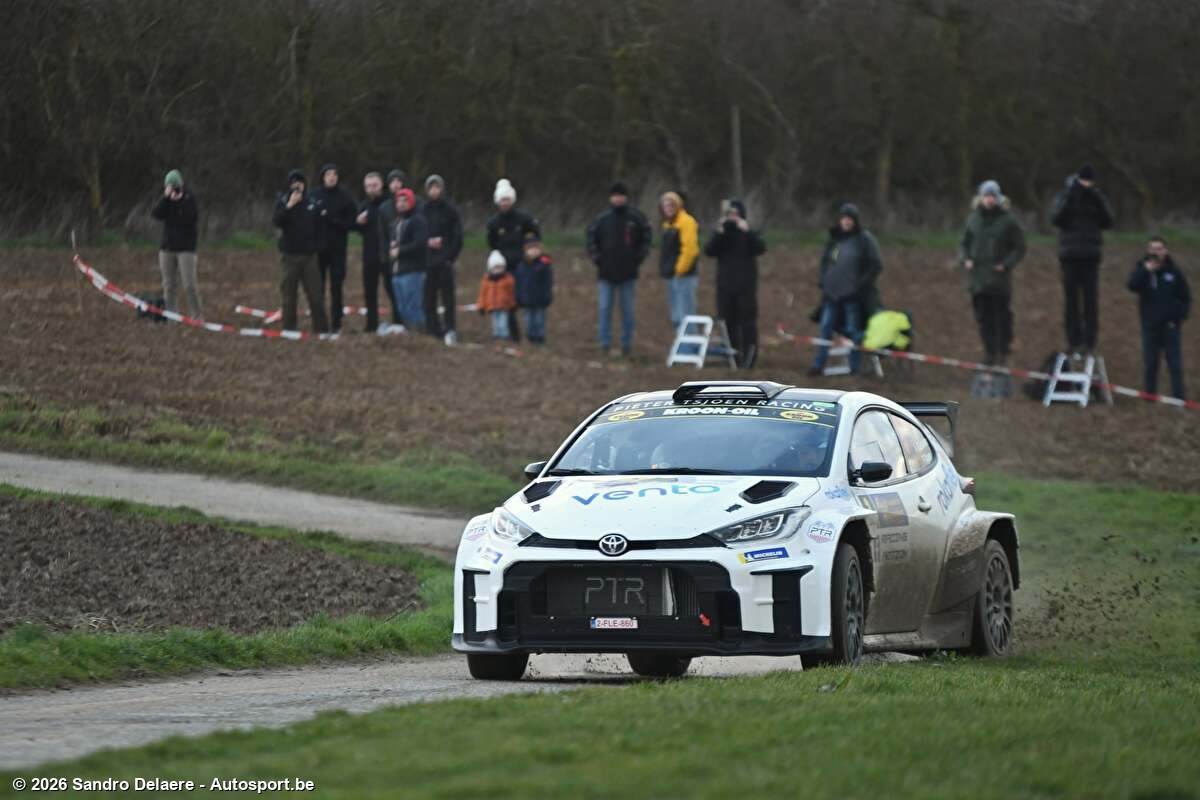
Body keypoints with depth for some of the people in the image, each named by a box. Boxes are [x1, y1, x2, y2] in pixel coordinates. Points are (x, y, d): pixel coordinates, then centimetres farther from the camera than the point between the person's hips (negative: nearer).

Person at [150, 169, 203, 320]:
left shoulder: (189, 198, -4)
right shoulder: (165, 200, 7)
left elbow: (194, 217, -16)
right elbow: (155, 214, -7)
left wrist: (180, 201, -23)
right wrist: (165, 198, -17)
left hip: (185, 248, -4)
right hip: (167, 247, 4)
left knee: (190, 285, -10)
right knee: (169, 285, 5)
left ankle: (197, 316, -6)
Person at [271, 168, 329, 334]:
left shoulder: (312, 201, 6)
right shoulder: (283, 200, 1)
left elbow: (318, 222, 14)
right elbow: (276, 221, -13)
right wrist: (289, 206, -22)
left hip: (309, 254, 1)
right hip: (289, 254, -1)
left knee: (315, 294, -2)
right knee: (288, 295, 1)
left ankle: (321, 329, 1)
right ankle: (289, 329, 6)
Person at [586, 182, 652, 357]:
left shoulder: (636, 217, -3)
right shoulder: (602, 218, -1)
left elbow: (646, 237, 5)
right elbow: (591, 238, 7)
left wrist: (639, 257, -2)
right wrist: (596, 257, -2)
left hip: (628, 272, 0)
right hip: (606, 272, 0)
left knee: (628, 310, 6)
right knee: (605, 309, 0)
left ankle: (627, 343, 13)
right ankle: (605, 343, 6)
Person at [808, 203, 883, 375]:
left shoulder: (865, 240, -5)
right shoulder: (835, 239, 11)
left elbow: (876, 266, -5)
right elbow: (825, 260, 22)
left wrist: (862, 284, -11)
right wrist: (824, 281, 9)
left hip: (853, 295, -5)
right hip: (832, 293, 5)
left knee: (853, 331, 1)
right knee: (826, 328, 6)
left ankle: (854, 368, 7)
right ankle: (819, 364, 11)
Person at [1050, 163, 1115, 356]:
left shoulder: (1098, 198, 6)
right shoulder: (1064, 196, 2)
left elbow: (1108, 222, -3)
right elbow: (1056, 219, -12)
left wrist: (1098, 201, -13)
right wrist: (1068, 198, -19)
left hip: (1091, 255, 1)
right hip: (1069, 255, -1)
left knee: (1091, 300, -3)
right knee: (1071, 300, 0)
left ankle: (1089, 341, 1)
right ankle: (1073, 340, 5)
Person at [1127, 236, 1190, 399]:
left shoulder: (1174, 272, 0)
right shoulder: (1141, 269, 2)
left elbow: (1185, 298, 5)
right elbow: (1132, 285, -17)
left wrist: (1178, 318, -6)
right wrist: (1146, 269, -26)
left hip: (1170, 326, -1)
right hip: (1150, 325, 1)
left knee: (1175, 365, -3)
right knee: (1150, 365, 7)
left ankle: (1178, 398, -2)